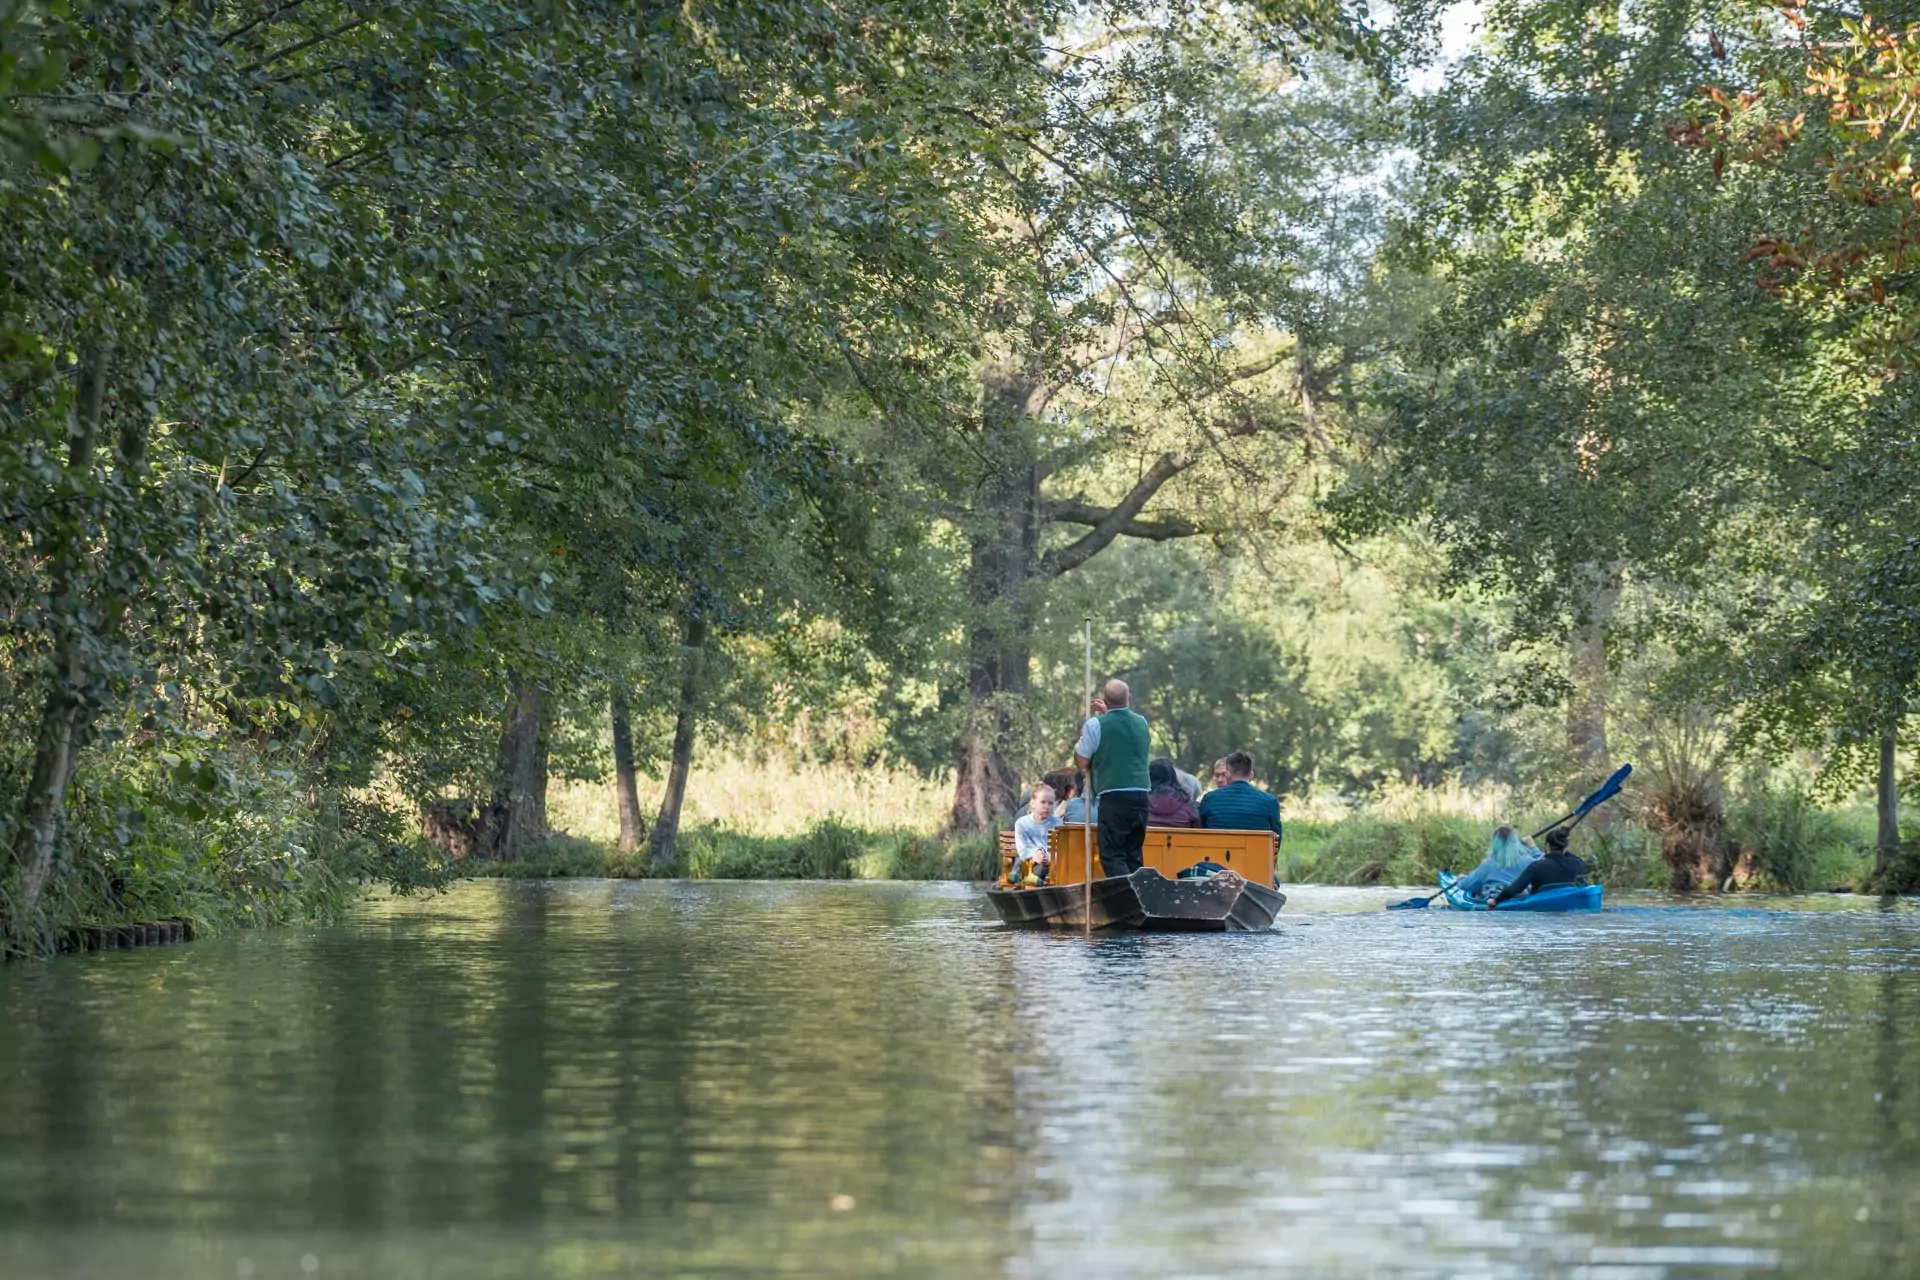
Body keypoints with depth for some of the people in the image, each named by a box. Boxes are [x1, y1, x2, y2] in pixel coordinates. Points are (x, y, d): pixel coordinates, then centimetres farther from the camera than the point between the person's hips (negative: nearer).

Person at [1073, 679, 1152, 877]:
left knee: (1112, 856, -6)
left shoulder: (1096, 725, -6)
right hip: (1140, 795, 5)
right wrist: (1107, 713, 35)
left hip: (1113, 798, -5)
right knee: (1133, 855, 11)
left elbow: (1081, 762, 0)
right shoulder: (1141, 722, 10)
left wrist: (1081, 737, 15)